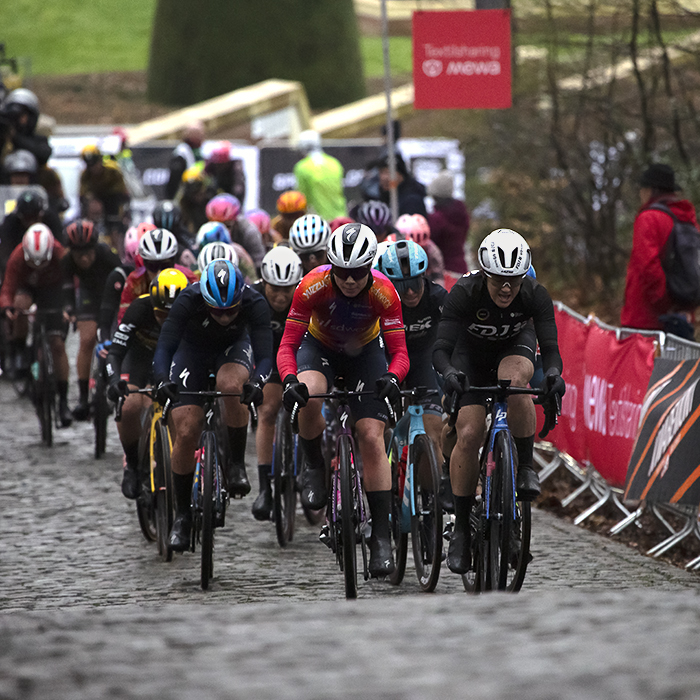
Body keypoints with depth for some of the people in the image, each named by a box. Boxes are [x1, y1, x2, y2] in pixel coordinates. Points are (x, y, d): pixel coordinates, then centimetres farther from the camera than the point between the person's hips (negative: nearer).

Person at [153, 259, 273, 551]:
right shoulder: (189, 300, -34)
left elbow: (264, 355, -36)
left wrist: (257, 382, -57)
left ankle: (236, 464, -16)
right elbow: (164, 347, -36)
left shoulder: (255, 305, -33)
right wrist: (162, 381, -55)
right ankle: (182, 514, 6)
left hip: (233, 348, 0)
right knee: (185, 434, -11)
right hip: (192, 350, 0)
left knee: (232, 385, -36)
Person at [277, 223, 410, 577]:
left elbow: (399, 352, -27)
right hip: (320, 347, 0)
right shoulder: (313, 286, -31)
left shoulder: (383, 292, -29)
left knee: (372, 438, -13)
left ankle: (381, 537, -8)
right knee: (308, 397, -35)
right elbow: (288, 345, -29)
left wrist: (392, 378, -50)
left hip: (365, 351, 0)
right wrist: (290, 380, -48)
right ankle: (315, 467, -6)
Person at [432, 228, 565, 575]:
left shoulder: (535, 295, -29)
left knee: (514, 381, -37)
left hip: (515, 346, 0)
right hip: (471, 353, 0)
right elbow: (441, 348, -37)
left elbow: (550, 348, -33)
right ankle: (461, 528, -4)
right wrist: (450, 373, -59)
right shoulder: (464, 293, -33)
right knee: (468, 435, -16)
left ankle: (526, 467, -19)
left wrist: (553, 372, -56)